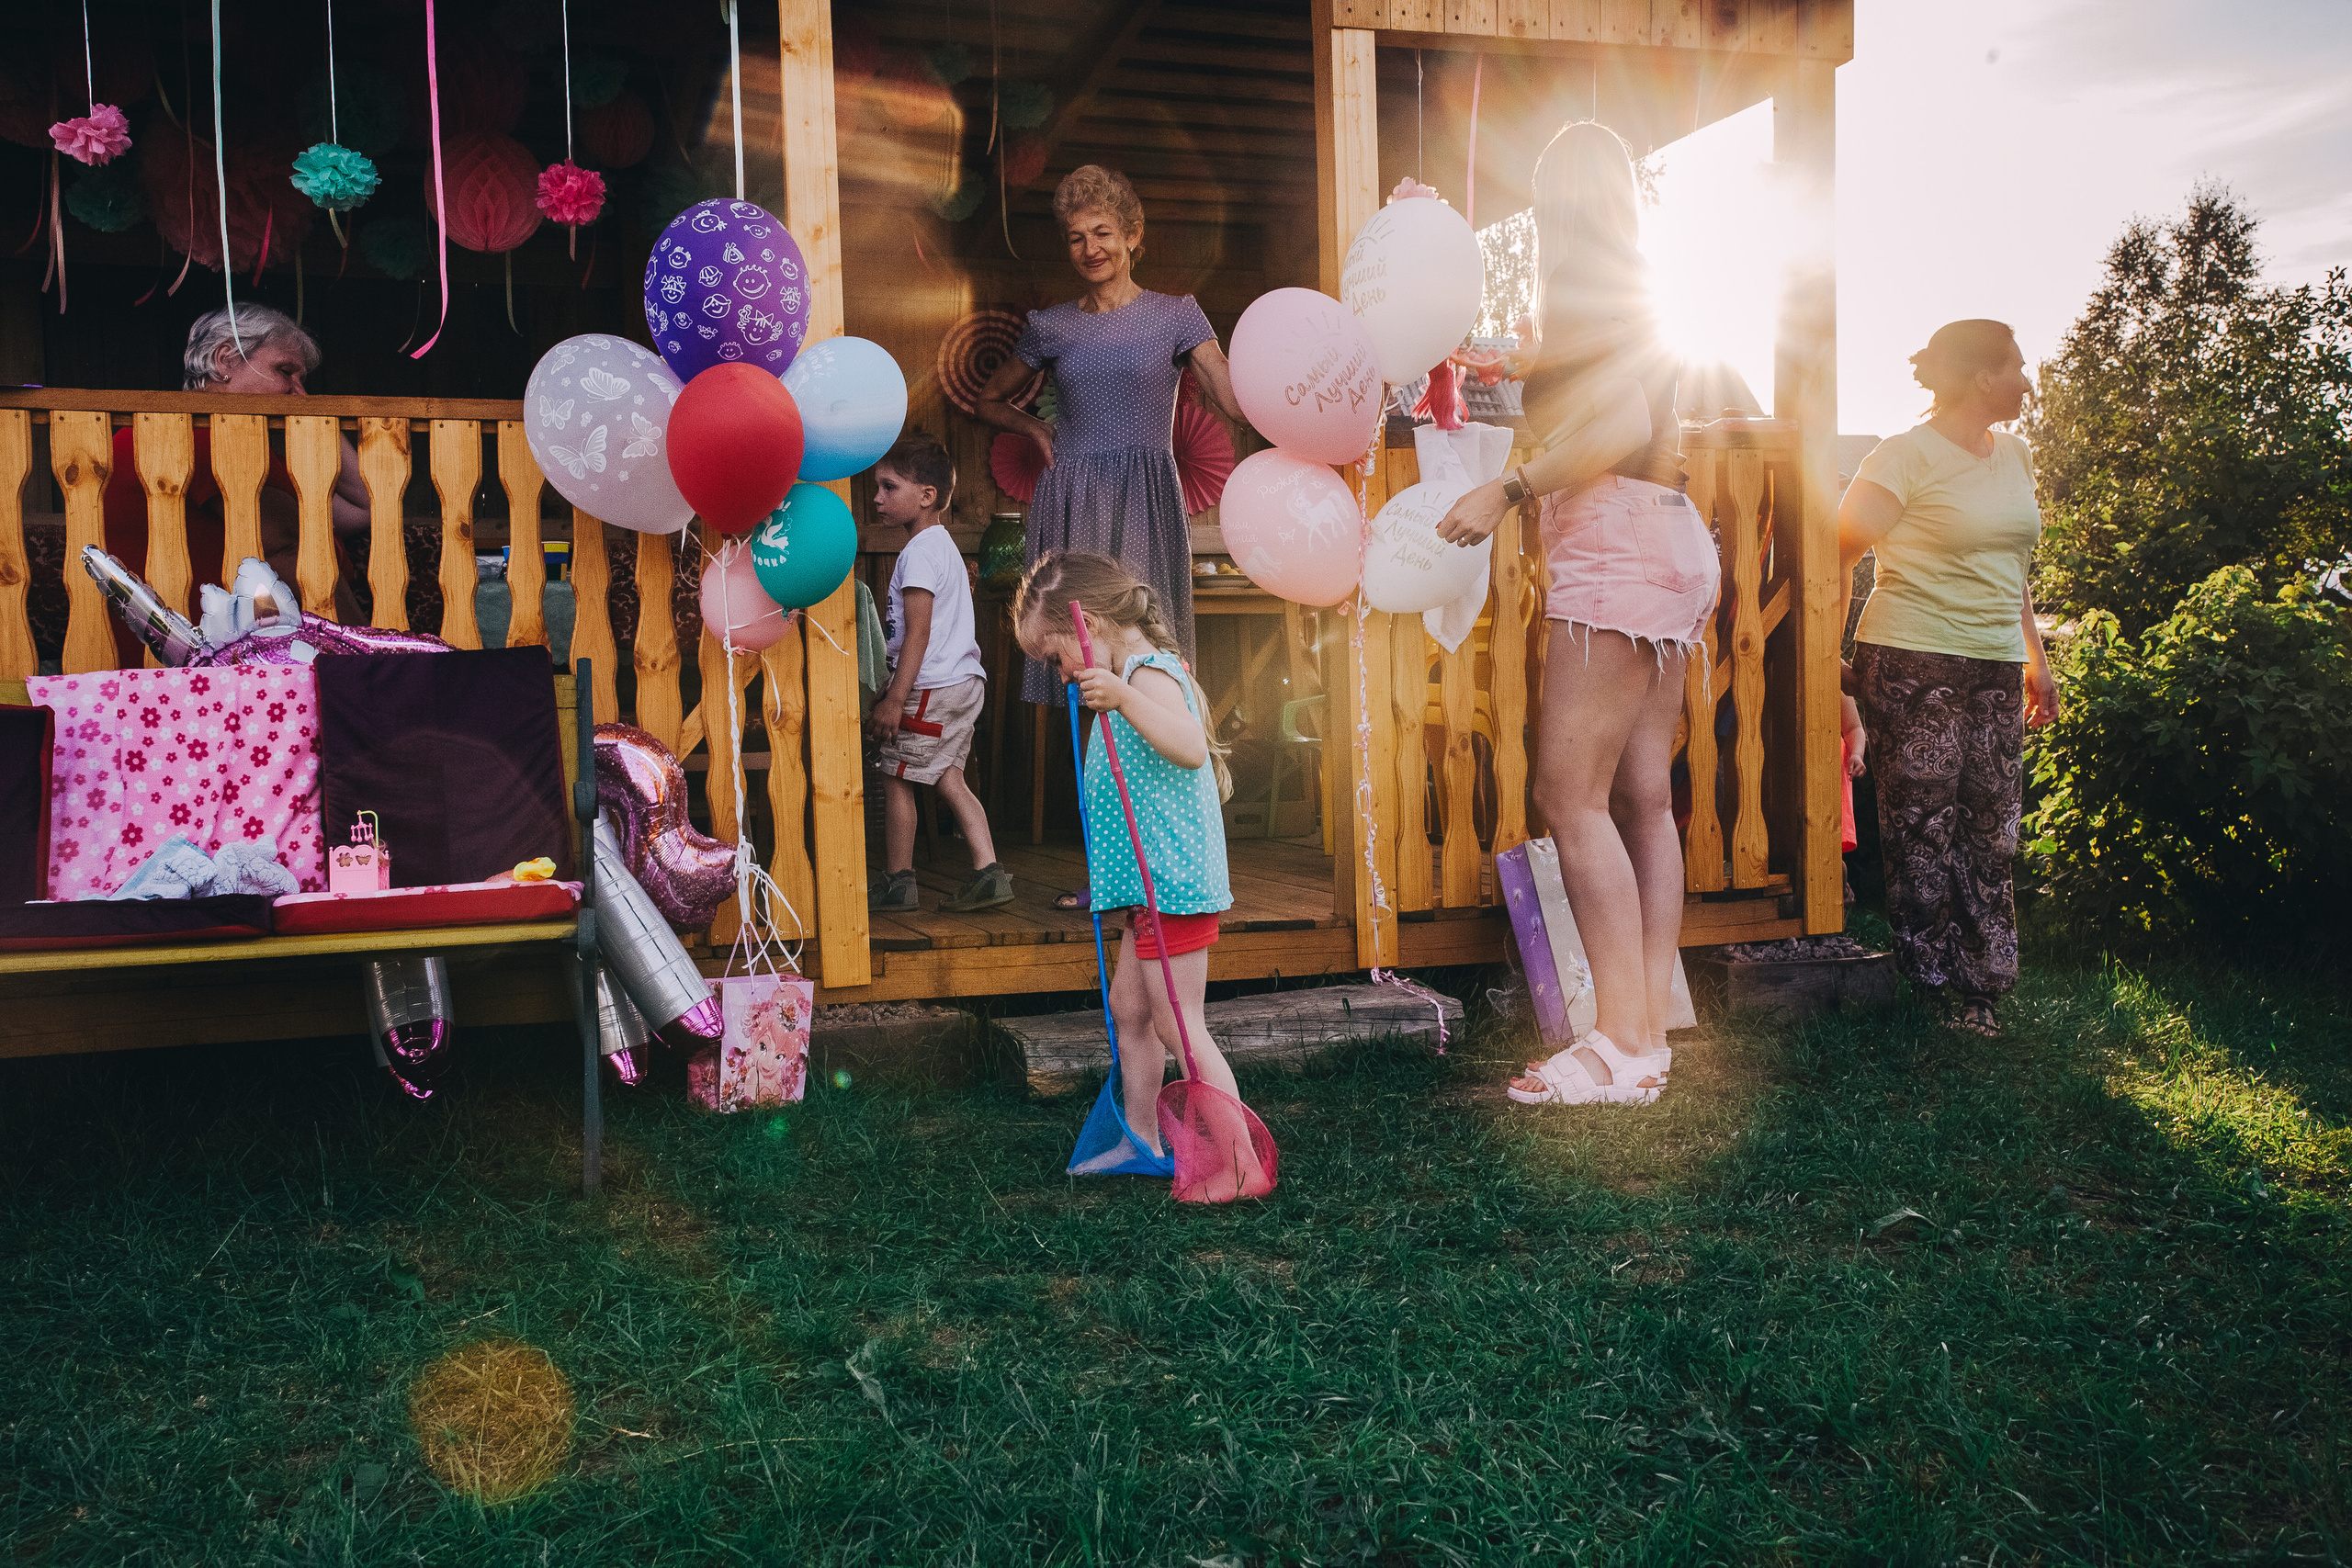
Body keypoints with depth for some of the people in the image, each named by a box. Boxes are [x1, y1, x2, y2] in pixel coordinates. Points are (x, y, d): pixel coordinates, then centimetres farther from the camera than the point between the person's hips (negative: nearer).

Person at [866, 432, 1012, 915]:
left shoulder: (920, 550, -14)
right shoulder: (942, 543, 17)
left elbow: (918, 633, -20)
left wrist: (894, 699, -20)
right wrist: (893, 691, 25)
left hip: (933, 688, -10)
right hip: (963, 681, 10)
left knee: (895, 777, 0)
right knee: (948, 778, 11)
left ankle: (897, 882, 8)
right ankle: (988, 871, 5)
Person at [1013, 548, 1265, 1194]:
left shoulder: (1150, 672, -15)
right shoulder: (1141, 673, 16)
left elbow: (1191, 749, -35)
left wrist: (1121, 698, -44)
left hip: (1170, 879, -11)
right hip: (1148, 881, 11)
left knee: (1179, 1025, -7)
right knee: (1129, 1008, 19)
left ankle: (1240, 1162, -2)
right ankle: (1141, 1143, 30)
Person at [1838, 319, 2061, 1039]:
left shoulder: (2014, 454, 16)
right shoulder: (1907, 456, -8)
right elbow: (1839, 554, -11)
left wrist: (2036, 658, 22)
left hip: (1996, 669, 7)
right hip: (1914, 665, -7)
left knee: (1992, 834, 6)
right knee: (1922, 832, -3)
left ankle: (1981, 990, 13)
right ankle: (1932, 991, 7)